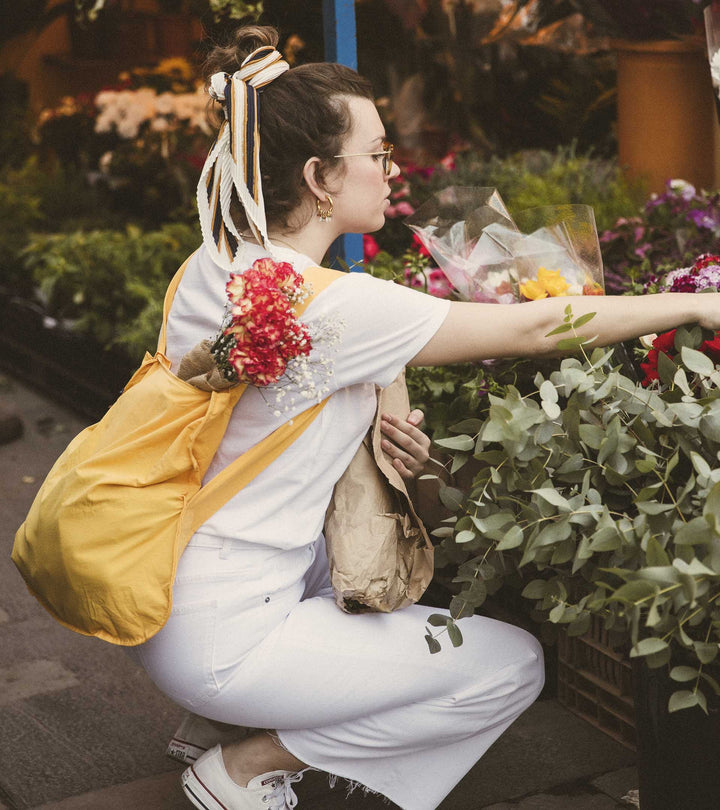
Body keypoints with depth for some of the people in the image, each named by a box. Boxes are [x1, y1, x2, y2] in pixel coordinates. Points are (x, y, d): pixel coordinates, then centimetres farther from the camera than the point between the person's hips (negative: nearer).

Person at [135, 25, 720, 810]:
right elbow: (532, 328, -18)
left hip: (171, 593, 9)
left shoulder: (213, 266, 1)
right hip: (221, 645, -9)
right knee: (515, 664, 2)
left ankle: (245, 726, 22)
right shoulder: (326, 307, -24)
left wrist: (364, 412, 1)